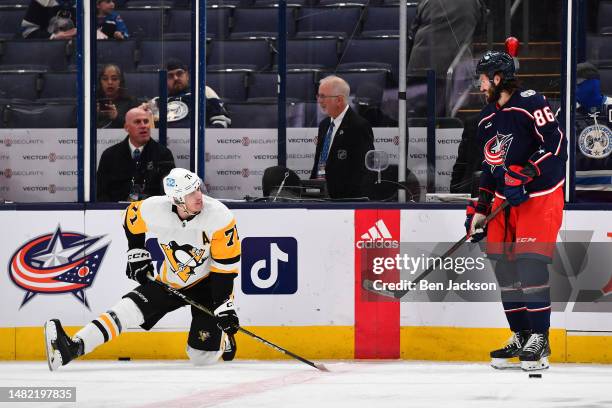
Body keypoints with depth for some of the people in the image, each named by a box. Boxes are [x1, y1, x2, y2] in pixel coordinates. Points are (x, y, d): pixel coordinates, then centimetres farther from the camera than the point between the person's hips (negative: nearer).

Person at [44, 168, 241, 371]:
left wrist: (224, 306, -24)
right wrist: (137, 253, 5)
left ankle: (223, 338, 26)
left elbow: (226, 264, -22)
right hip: (169, 282, 2)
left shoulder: (219, 215, -27)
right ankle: (73, 348, -28)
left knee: (202, 357, -8)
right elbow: (132, 217, 5)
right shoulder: (154, 209, -20)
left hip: (205, 283, -2)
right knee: (128, 309, -19)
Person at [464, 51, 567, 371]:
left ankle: (539, 340, -12)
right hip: (506, 199, 8)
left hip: (540, 196, -8)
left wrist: (523, 175, -24)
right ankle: (520, 336, 12)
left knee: (530, 262, -16)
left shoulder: (529, 104, -13)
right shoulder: (487, 119, 14)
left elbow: (555, 143, -21)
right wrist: (479, 209, 15)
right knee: (503, 264, 3)